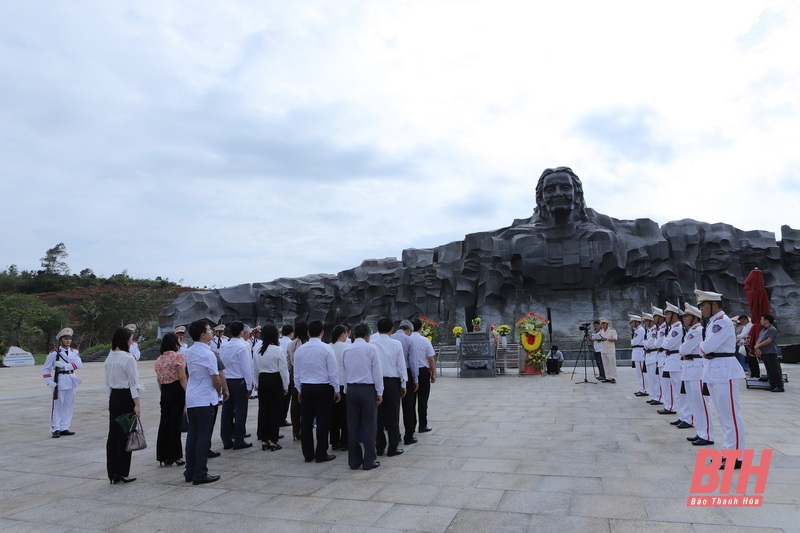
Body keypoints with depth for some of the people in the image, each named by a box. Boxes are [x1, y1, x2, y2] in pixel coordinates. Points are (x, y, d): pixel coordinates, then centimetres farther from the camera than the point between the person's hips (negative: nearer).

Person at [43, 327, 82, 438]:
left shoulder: (74, 352, 7)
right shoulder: (54, 353, -4)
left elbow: (78, 364, -9)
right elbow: (46, 369, -2)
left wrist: (64, 365, -22)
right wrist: (49, 382, -13)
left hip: (71, 381, 4)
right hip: (59, 381, -4)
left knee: (69, 405, 8)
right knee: (57, 405, -1)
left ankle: (64, 428, 17)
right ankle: (55, 430, 7)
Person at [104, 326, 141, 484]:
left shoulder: (109, 358, 7)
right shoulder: (128, 358, -15)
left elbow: (108, 382, 13)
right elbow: (133, 383, -15)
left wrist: (112, 398, 20)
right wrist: (137, 404, -13)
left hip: (114, 397, 7)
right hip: (126, 397, -7)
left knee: (113, 434, 10)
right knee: (124, 435, 1)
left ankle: (112, 474, 18)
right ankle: (122, 473, 8)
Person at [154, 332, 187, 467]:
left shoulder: (159, 360, 10)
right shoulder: (179, 356, -9)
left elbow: (158, 380, 12)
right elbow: (182, 378, -14)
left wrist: (163, 392, 20)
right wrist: (187, 394, -12)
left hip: (164, 392, 6)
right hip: (177, 391, -6)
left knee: (164, 422, 10)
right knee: (175, 423, 1)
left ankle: (163, 456, 16)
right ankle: (174, 456, 8)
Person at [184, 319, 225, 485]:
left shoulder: (189, 352, 9)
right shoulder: (208, 354, -16)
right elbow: (216, 379, -16)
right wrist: (220, 391, 5)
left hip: (191, 398, 8)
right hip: (205, 399, -8)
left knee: (192, 434, 13)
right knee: (204, 436, -1)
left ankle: (190, 472, 20)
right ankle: (200, 474, 4)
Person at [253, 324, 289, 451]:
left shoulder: (258, 350, 0)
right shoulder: (278, 350, -14)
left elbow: (255, 369, 8)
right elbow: (283, 369, -10)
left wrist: (256, 383, 20)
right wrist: (285, 386, 0)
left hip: (262, 380, 5)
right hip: (275, 380, -5)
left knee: (263, 409, 11)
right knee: (275, 410, 3)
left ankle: (264, 440, 19)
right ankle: (273, 441, 7)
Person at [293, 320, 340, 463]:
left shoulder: (300, 350, 2)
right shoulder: (326, 348, -11)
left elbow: (297, 372, 8)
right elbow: (333, 371, -9)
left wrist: (299, 390, 18)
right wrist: (336, 390, 0)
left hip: (305, 387, 4)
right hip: (323, 388, -4)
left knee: (306, 421, 10)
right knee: (323, 421, 4)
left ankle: (308, 454, 19)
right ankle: (321, 454, 10)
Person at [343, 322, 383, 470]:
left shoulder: (346, 350, 7)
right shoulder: (371, 348, -6)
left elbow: (344, 371, 10)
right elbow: (377, 372, -7)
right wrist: (379, 392, -2)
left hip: (351, 389, 4)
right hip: (368, 389, -4)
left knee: (352, 426, 10)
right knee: (369, 426, 3)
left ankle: (354, 461, 18)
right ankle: (369, 461, 8)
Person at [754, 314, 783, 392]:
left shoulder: (772, 329, -10)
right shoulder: (763, 329, 17)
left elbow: (768, 341, -18)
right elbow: (759, 340, 12)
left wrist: (758, 345, -9)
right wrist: (758, 349, -4)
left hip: (771, 353, -9)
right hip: (763, 353, 9)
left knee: (775, 370, -7)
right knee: (769, 371, 12)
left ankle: (780, 387, -4)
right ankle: (772, 385, 17)